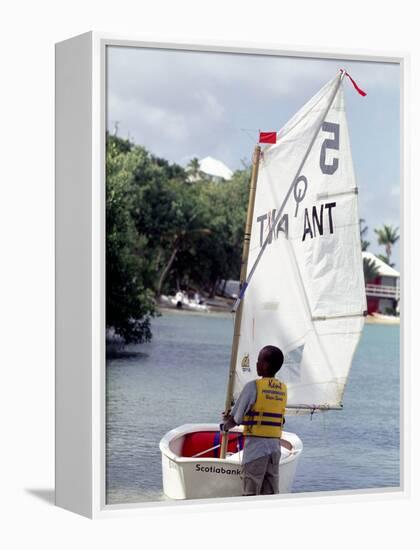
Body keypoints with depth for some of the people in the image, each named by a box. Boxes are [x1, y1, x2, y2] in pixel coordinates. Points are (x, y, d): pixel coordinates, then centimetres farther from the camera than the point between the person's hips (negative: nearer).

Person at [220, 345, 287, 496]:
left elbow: (236, 419, -5)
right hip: (275, 445, 6)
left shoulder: (253, 386, -10)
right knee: (271, 494, 7)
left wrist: (225, 426, 18)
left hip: (256, 445, -6)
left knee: (250, 494, 0)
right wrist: (232, 418, 27)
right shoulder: (283, 389, 9)